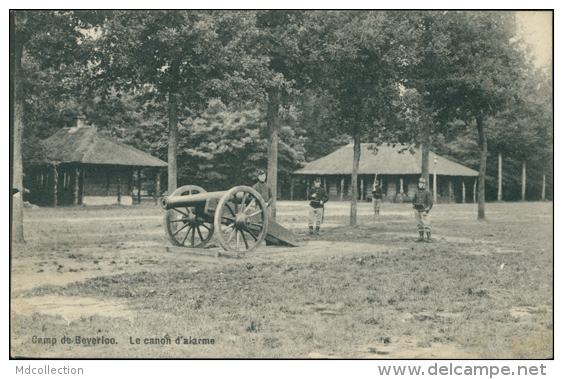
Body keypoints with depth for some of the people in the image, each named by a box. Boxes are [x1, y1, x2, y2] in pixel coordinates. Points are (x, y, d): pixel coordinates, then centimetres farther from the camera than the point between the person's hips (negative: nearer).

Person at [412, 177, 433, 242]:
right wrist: (413, 206, 13)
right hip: (417, 210, 5)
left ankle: (428, 238, -6)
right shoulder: (416, 192, 14)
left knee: (426, 223, -10)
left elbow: (431, 202, -4)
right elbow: (413, 200, 26)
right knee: (420, 224, 9)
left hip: (423, 210, -5)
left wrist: (427, 209, -10)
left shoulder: (427, 192, -1)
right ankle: (421, 237, 14)